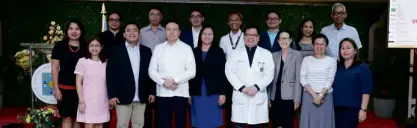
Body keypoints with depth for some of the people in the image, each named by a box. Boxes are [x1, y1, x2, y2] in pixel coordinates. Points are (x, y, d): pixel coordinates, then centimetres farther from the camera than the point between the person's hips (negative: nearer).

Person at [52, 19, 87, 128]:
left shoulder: (85, 47, 5)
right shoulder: (60, 46, 0)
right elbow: (54, 68, 0)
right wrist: (56, 88, -5)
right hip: (65, 87, -2)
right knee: (67, 118, -3)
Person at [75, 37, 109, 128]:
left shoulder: (106, 62, 7)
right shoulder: (82, 61, -3)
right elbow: (78, 82, -3)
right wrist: (81, 101, -9)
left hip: (102, 101, 3)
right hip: (88, 100, -3)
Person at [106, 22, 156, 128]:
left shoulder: (146, 51, 9)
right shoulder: (116, 51, 1)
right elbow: (110, 74, -3)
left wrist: (152, 92, 5)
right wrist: (112, 95, -9)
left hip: (141, 97, 3)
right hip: (123, 96, -3)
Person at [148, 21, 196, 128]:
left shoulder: (186, 48, 2)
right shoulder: (158, 48, 8)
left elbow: (191, 72, -3)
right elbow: (152, 71, 4)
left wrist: (174, 80, -13)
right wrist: (164, 82, -11)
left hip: (180, 93, -1)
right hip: (163, 93, 2)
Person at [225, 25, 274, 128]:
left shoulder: (266, 54, 7)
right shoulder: (235, 53, 8)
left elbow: (269, 74, 0)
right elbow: (229, 72, -1)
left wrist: (256, 87, -13)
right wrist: (242, 87, -11)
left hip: (258, 97, 0)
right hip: (240, 96, 0)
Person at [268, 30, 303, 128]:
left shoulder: (297, 55, 0)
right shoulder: (274, 55, 11)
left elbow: (298, 78, -5)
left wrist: (297, 99, -10)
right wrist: (268, 97, 6)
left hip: (289, 97, -3)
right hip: (275, 97, 4)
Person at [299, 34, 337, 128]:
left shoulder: (332, 60, 4)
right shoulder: (306, 59, 6)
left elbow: (330, 80, -3)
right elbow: (302, 79, -1)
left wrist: (321, 95, -15)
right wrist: (314, 95, -11)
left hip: (325, 96, -1)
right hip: (309, 96, 1)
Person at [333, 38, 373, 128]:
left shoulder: (362, 67, -2)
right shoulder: (337, 67, 12)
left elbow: (366, 91, -7)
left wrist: (363, 109, -13)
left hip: (353, 108, -5)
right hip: (336, 108, 5)